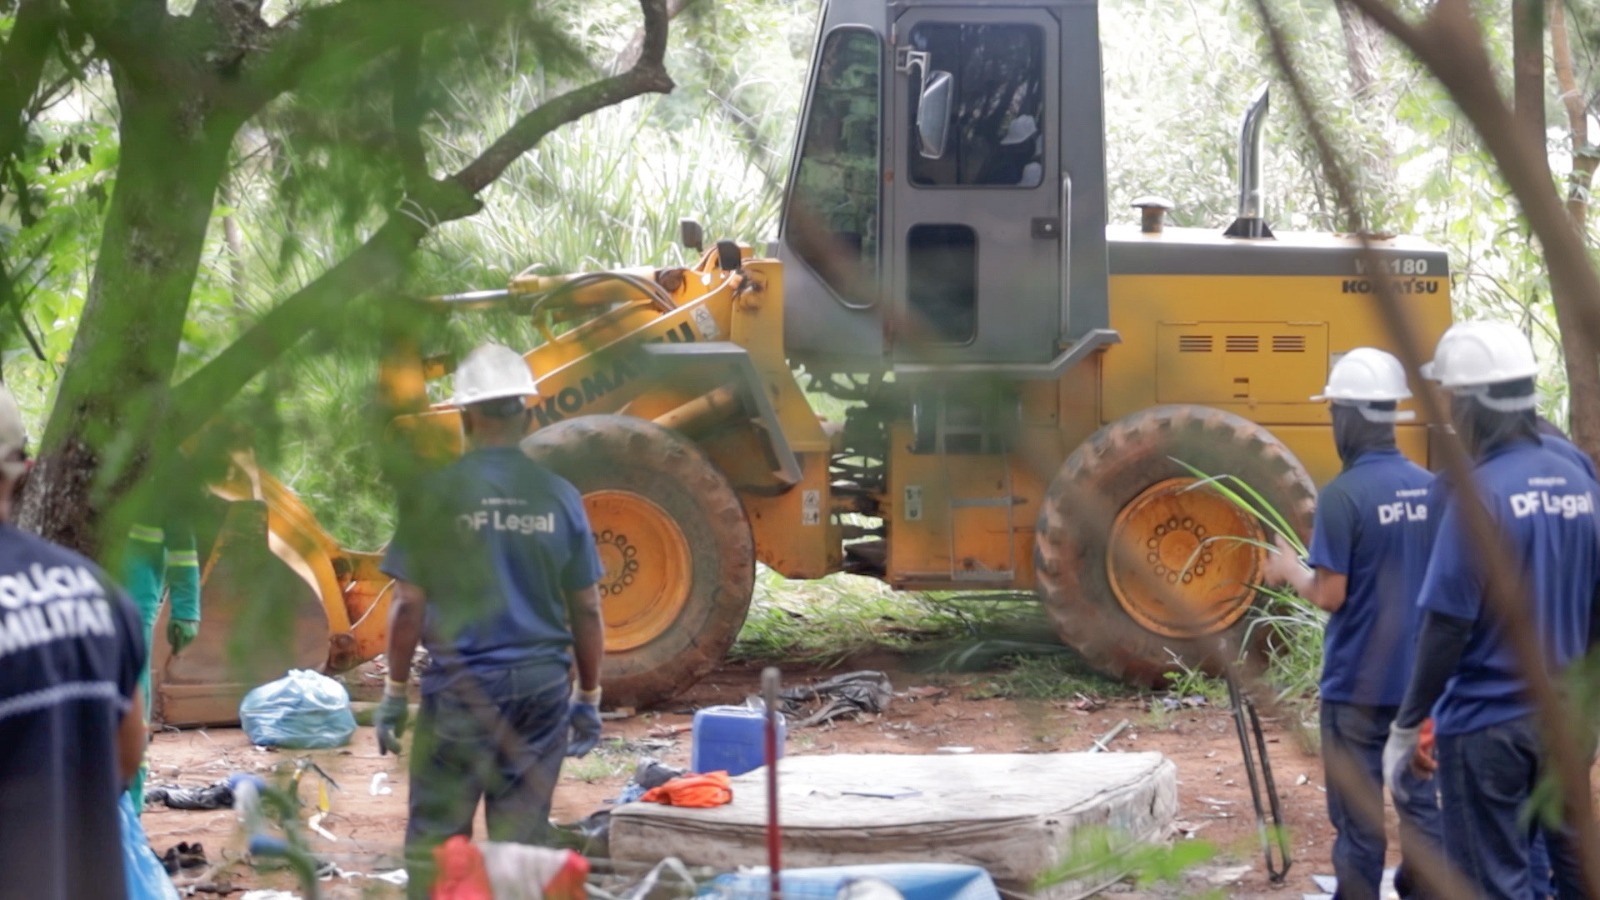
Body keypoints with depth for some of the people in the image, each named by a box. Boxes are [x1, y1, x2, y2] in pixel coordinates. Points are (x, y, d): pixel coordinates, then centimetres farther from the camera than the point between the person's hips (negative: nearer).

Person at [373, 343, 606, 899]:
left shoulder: (434, 495, -6)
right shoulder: (559, 497, 3)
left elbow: (409, 607, -6)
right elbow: (587, 612, 6)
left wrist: (394, 693, 3)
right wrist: (589, 699, 16)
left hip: (460, 686, -3)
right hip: (542, 687, 3)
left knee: (435, 839, 3)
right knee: (522, 844, 7)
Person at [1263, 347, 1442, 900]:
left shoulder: (1343, 496, -16)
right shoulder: (1431, 490, 2)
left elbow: (1330, 596, -16)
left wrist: (1290, 571, 3)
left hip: (1358, 685, -5)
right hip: (1420, 679, 5)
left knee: (1358, 819, 3)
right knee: (1422, 809, 10)